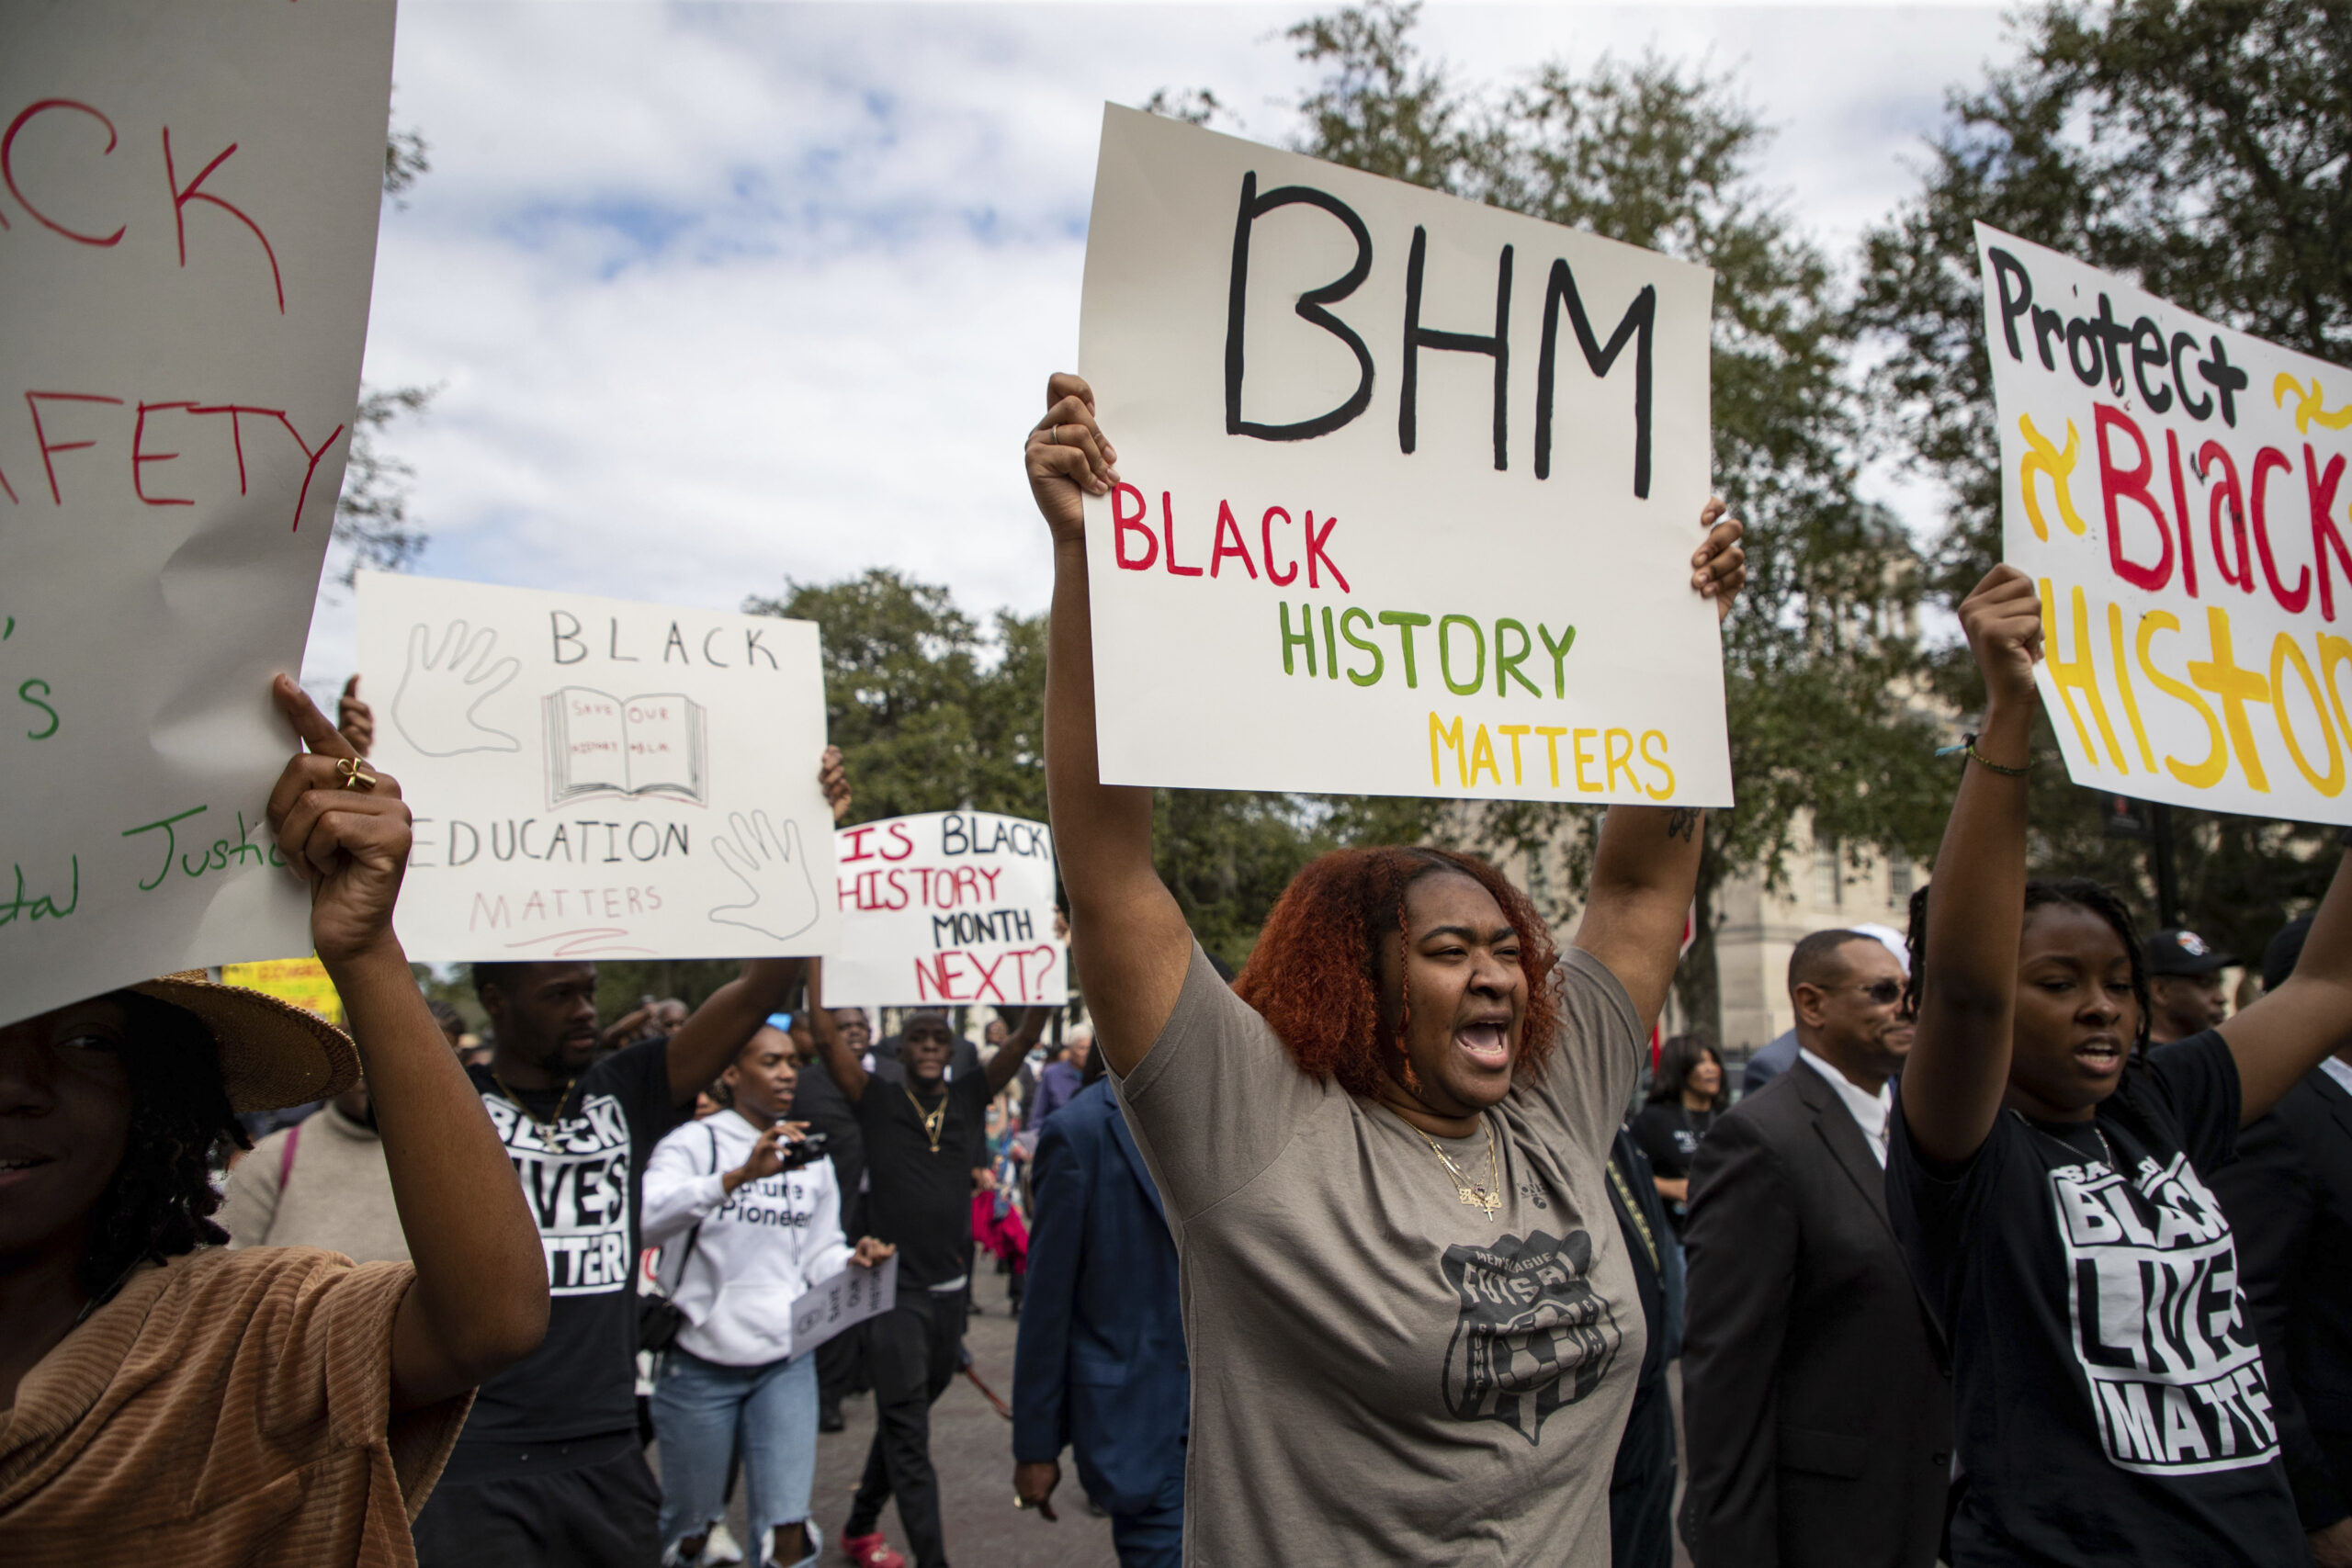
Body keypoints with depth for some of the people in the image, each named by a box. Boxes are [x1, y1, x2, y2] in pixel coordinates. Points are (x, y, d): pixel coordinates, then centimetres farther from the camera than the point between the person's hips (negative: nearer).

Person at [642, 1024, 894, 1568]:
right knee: (690, 1522, 14)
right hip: (701, 1362, -3)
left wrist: (852, 1260, -15)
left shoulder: (810, 1157, 8)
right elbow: (648, 1217, -27)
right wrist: (740, 1175, -40)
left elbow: (819, 1254, 7)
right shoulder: (694, 1142, -8)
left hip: (787, 1361, 3)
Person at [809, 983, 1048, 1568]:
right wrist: (817, 955, -17)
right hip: (894, 1288, -5)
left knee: (903, 1420, 20)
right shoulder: (879, 1099, -5)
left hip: (950, 1288, 5)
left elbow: (1025, 1038, -2)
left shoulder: (969, 1097, 3)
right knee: (908, 1435, -4)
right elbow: (827, 1036, -14)